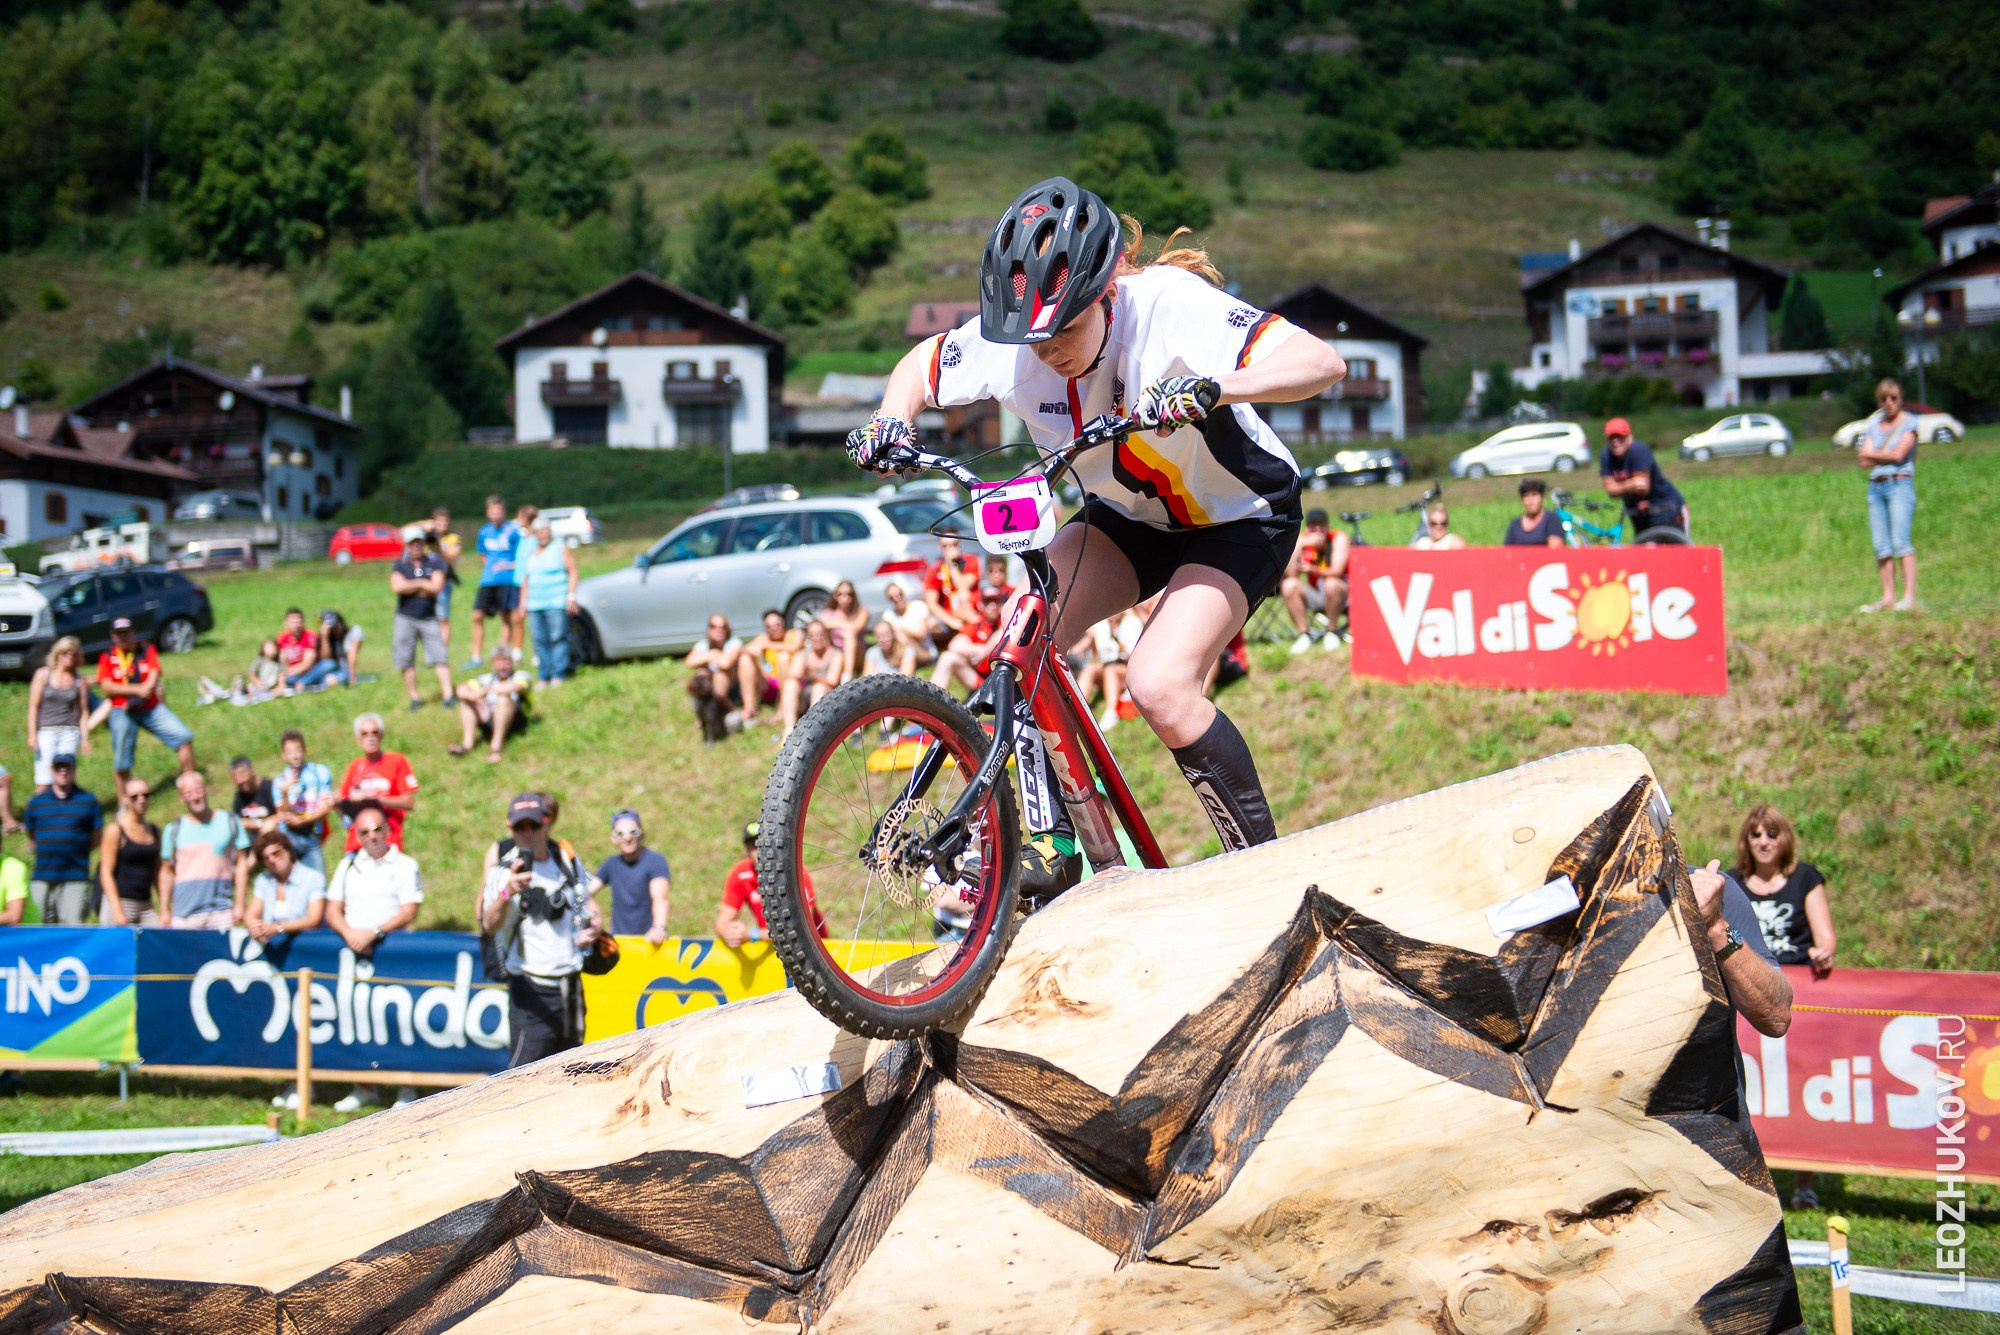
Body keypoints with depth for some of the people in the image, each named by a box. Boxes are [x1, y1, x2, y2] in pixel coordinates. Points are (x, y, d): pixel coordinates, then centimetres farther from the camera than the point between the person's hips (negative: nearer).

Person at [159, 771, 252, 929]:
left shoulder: (229, 821, 9)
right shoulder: (174, 829, 10)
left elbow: (241, 864, 8)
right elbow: (167, 872, 13)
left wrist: (239, 904, 1)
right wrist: (164, 912, 8)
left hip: (222, 911, 0)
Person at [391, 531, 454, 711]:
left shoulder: (434, 564, 4)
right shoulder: (400, 566, 4)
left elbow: (436, 587, -11)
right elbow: (396, 587, -14)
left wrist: (410, 585, -6)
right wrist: (421, 584, -8)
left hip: (429, 619, -1)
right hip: (405, 619, 1)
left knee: (439, 657, -8)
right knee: (406, 661, 1)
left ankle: (447, 696, -10)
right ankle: (414, 698, 11)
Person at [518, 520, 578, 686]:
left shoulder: (561, 548, 4)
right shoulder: (530, 553, 21)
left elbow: (573, 572, -2)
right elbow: (526, 579, 24)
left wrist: (571, 596, -11)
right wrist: (523, 601, 16)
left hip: (556, 603, -5)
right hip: (535, 604, 5)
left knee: (558, 639, -10)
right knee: (540, 641, 0)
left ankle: (558, 675, -10)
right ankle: (543, 677, 2)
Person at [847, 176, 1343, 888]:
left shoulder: (1168, 305, -33)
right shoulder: (1009, 340, -19)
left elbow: (1321, 362, -42)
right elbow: (923, 362, 2)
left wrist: (1212, 388, -58)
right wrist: (890, 421, -20)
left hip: (1237, 517, -5)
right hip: (1128, 515, 5)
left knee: (1159, 684, -26)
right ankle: (1053, 839, -4)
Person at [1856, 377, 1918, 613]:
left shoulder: (1908, 423, 2)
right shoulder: (1873, 425, 18)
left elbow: (1898, 454, -10)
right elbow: (1864, 461, 8)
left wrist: (1871, 454, 3)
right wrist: (1887, 454, -5)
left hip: (1899, 485, -6)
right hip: (1876, 486, 6)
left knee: (1901, 542, -14)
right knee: (1881, 546, 1)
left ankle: (1909, 597, -18)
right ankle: (1888, 598, 3)